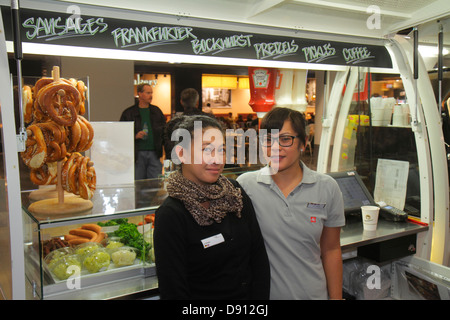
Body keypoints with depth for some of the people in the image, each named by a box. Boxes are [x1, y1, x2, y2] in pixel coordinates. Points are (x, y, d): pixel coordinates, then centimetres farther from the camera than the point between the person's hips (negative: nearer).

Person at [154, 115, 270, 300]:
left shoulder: (235, 193, -7)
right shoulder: (170, 215, -22)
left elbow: (258, 255, -3)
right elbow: (172, 290, -20)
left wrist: (260, 296, -11)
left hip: (248, 293, 5)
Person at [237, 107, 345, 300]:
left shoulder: (327, 188, -5)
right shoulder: (245, 185, -10)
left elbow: (331, 250, 2)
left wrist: (336, 297, 3)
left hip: (312, 293, 2)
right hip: (261, 292, -1)